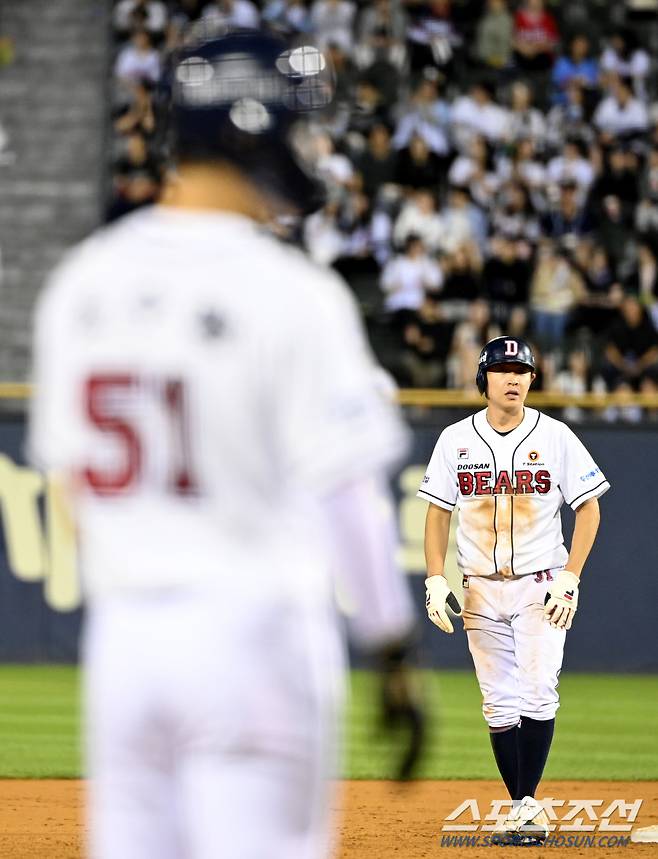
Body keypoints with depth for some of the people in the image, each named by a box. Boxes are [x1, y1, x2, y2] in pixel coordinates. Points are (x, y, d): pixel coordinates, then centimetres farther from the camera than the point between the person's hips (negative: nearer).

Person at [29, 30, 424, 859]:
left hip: (119, 630, 6)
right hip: (254, 628, -6)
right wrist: (394, 657, -9)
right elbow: (344, 490, -14)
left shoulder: (79, 282, 6)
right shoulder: (291, 293, -12)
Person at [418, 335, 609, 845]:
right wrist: (436, 579, -2)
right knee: (500, 705, 1)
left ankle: (528, 804, -12)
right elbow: (439, 511, 9)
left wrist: (570, 578, -9)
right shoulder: (456, 440, 4)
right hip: (481, 591, 2)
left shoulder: (554, 436, -2)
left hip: (540, 587, -2)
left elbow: (589, 506, 1)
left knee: (539, 696, -15)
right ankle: (522, 810, 7)